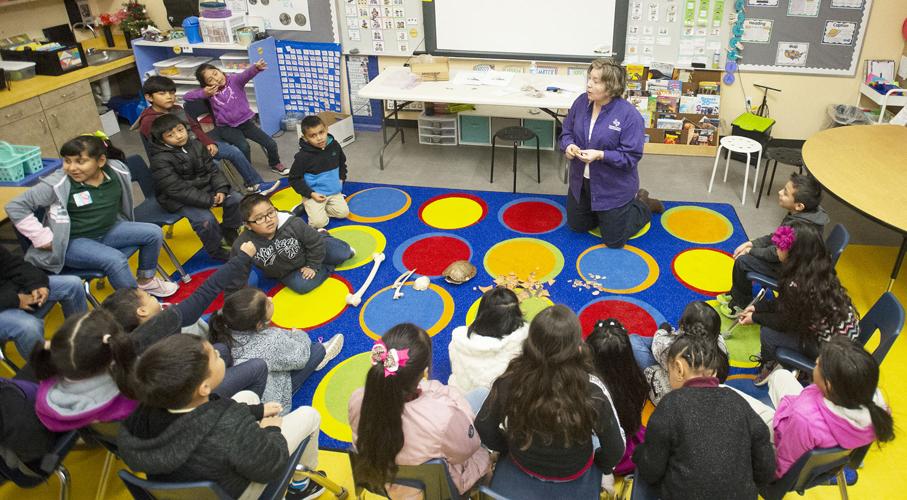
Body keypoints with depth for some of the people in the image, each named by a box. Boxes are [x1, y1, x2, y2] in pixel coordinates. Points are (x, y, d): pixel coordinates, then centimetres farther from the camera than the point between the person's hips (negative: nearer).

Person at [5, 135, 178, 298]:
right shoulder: (57, 184, -21)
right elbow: (16, 206, -15)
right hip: (74, 243, -6)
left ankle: (145, 280, 13)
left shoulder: (117, 172, -8)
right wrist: (42, 237, -18)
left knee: (154, 233, -6)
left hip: (109, 231, 6)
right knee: (116, 260, -31)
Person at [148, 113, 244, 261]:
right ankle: (217, 252, -4)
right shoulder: (160, 160, -20)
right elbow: (178, 189, -25)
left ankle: (228, 231, 18)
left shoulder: (196, 145, 0)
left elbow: (212, 170, 4)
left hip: (205, 188, 7)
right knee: (206, 220, -29)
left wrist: (221, 189, -15)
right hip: (179, 199, -6)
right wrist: (208, 200, -26)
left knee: (236, 199, -6)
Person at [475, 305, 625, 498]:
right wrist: (602, 465, 6)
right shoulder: (592, 391, -33)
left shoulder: (510, 381, -30)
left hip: (521, 468, 0)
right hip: (574, 477, 0)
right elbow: (615, 449, -18)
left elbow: (483, 429, -13)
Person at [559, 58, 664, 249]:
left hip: (613, 189, -5)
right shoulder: (581, 102, -8)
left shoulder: (629, 115, -23)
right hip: (581, 183, 6)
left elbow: (631, 157, -22)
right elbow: (566, 132, 4)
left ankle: (642, 204, 33)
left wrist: (600, 155, -34)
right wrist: (568, 145, -19)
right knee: (577, 226, 20)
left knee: (614, 239, 9)